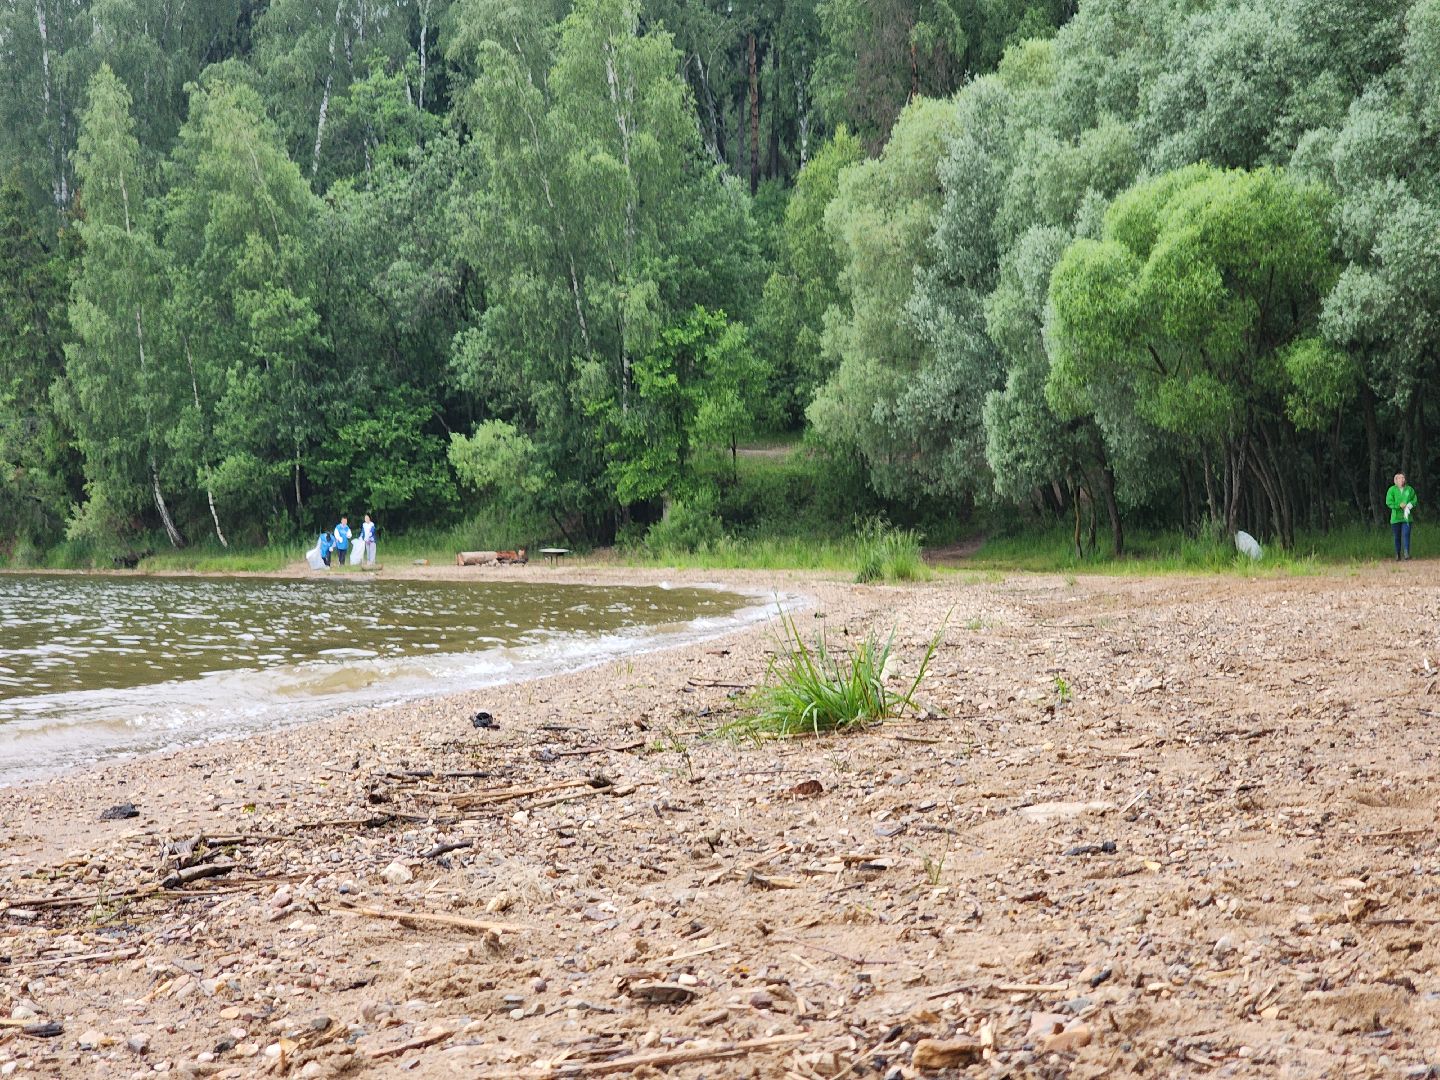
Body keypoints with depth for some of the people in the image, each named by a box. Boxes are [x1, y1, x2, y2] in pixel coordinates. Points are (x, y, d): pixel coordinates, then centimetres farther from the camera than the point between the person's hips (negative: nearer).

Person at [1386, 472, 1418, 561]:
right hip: (1396, 517, 0)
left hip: (1407, 517, 0)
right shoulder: (1392, 490, 2)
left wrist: (1410, 505, -12)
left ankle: (1406, 553, -19)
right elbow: (1389, 502, -6)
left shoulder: (1410, 489, 8)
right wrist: (1399, 505, -17)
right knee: (1397, 537, 6)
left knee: (1406, 534, -14)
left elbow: (1414, 501, 9)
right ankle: (1398, 555, 16)